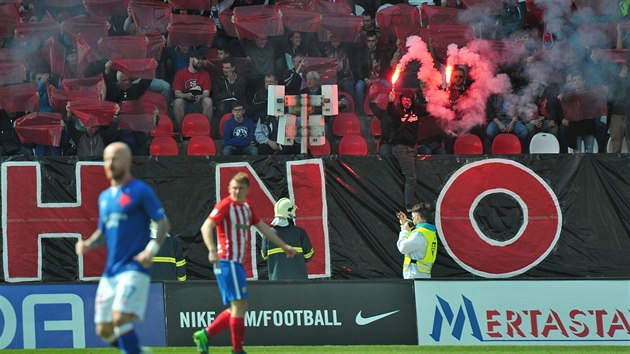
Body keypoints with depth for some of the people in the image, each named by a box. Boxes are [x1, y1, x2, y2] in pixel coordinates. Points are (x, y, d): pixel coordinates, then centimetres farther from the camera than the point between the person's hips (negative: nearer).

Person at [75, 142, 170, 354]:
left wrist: (152, 249, -20)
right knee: (104, 331, 4)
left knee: (120, 319, -23)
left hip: (134, 269, -7)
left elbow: (164, 223, -5)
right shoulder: (105, 197, 17)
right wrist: (87, 244, 4)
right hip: (110, 272, 7)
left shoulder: (140, 191, -3)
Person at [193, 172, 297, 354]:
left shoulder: (246, 207, 15)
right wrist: (212, 250, -36)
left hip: (237, 263, 9)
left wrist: (284, 246, 30)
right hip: (227, 262, -9)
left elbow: (263, 227, 25)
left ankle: (204, 335, 13)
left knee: (240, 308, 11)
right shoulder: (225, 205, -11)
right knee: (239, 305, -10)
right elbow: (206, 227, -21)